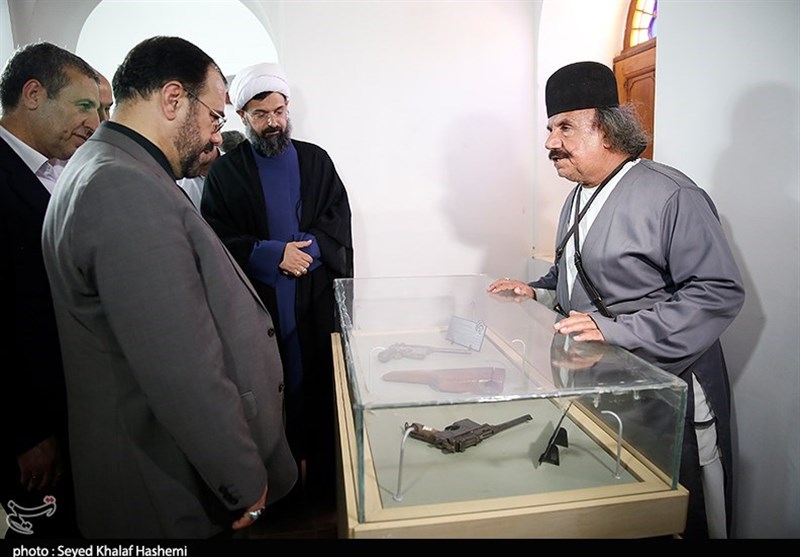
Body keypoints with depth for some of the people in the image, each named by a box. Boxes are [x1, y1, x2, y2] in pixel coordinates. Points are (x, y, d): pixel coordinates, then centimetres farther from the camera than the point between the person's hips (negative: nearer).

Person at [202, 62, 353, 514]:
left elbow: (339, 219, 5)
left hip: (316, 302, 1)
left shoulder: (316, 160, 11)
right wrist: (273, 254, -16)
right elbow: (218, 237, -2)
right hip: (257, 304, -1)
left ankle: (322, 484, 20)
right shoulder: (226, 171, 6)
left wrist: (308, 248, -13)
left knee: (318, 388, 4)